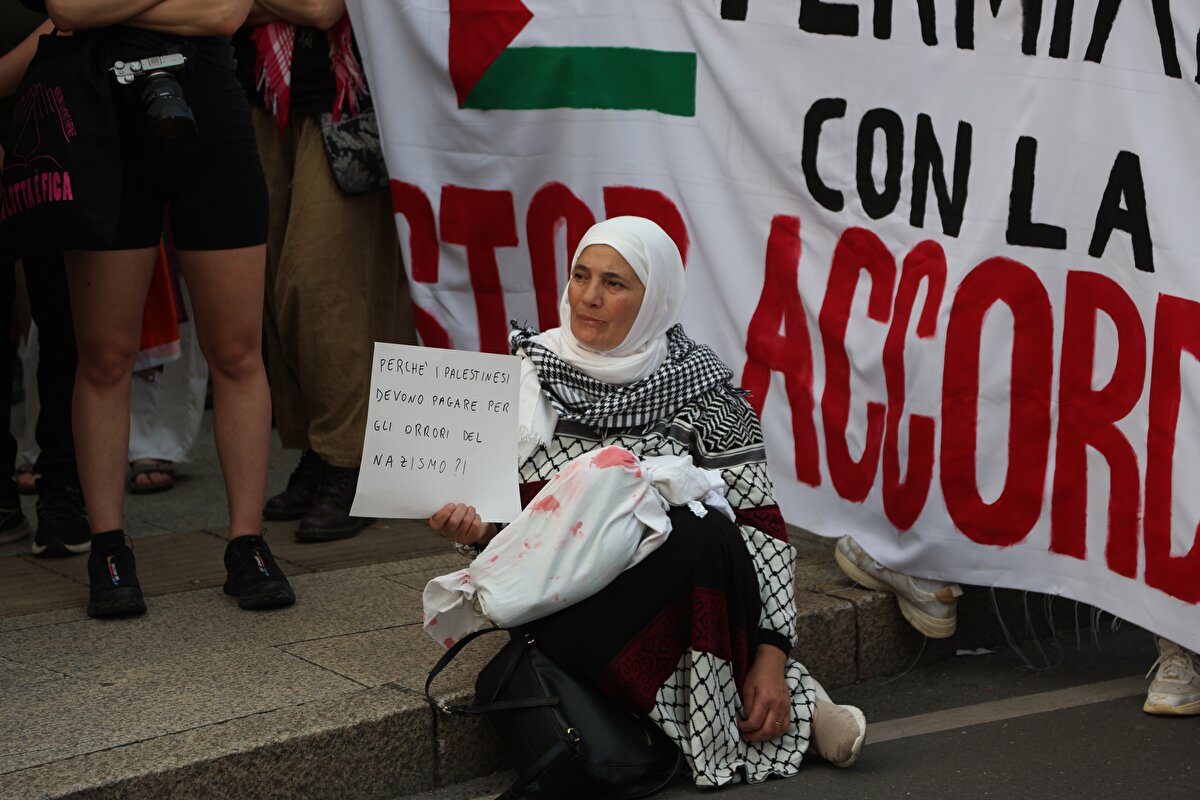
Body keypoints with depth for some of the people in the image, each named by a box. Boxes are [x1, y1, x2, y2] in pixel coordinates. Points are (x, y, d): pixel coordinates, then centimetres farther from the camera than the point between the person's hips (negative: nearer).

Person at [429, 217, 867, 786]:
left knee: (706, 531, -36)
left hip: (679, 595, -1)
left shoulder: (699, 383, -2)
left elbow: (759, 525, -5)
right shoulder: (528, 376, 3)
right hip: (565, 606, 1)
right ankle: (795, 708, -13)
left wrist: (772, 655, -16)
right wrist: (473, 529, -17)